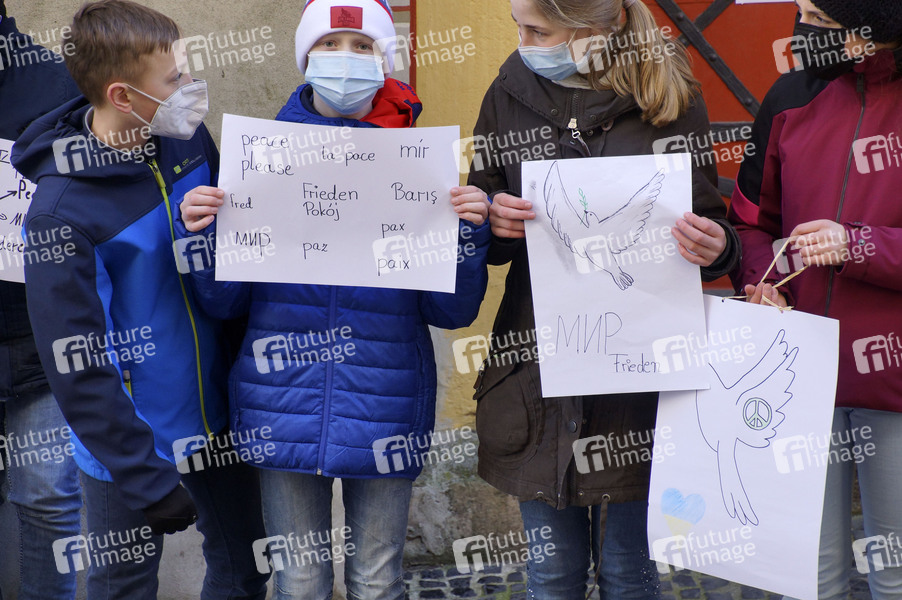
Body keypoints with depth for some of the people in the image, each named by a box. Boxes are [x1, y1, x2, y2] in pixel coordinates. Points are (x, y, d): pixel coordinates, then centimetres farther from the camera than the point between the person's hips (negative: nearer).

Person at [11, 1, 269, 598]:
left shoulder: (188, 140, -5)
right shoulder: (60, 210, -22)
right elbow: (76, 367, -20)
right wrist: (147, 479, -20)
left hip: (219, 419, 5)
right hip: (133, 444, -5)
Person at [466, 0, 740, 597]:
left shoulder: (669, 98, -3)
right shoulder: (511, 93, 4)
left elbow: (708, 225, 4)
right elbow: (486, 233, 11)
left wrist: (715, 245, -20)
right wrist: (494, 222, -12)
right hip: (534, 363, 2)